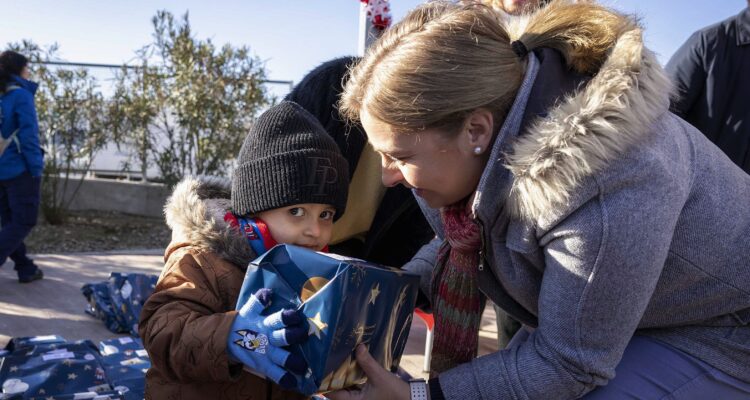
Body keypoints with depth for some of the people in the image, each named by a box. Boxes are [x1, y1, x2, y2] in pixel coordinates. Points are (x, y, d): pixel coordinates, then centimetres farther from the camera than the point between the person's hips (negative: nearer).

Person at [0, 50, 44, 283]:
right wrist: (37, 168, -13)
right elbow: (28, 135, -16)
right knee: (24, 222, 0)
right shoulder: (21, 95, -9)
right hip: (20, 169, -7)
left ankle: (25, 268, 18)